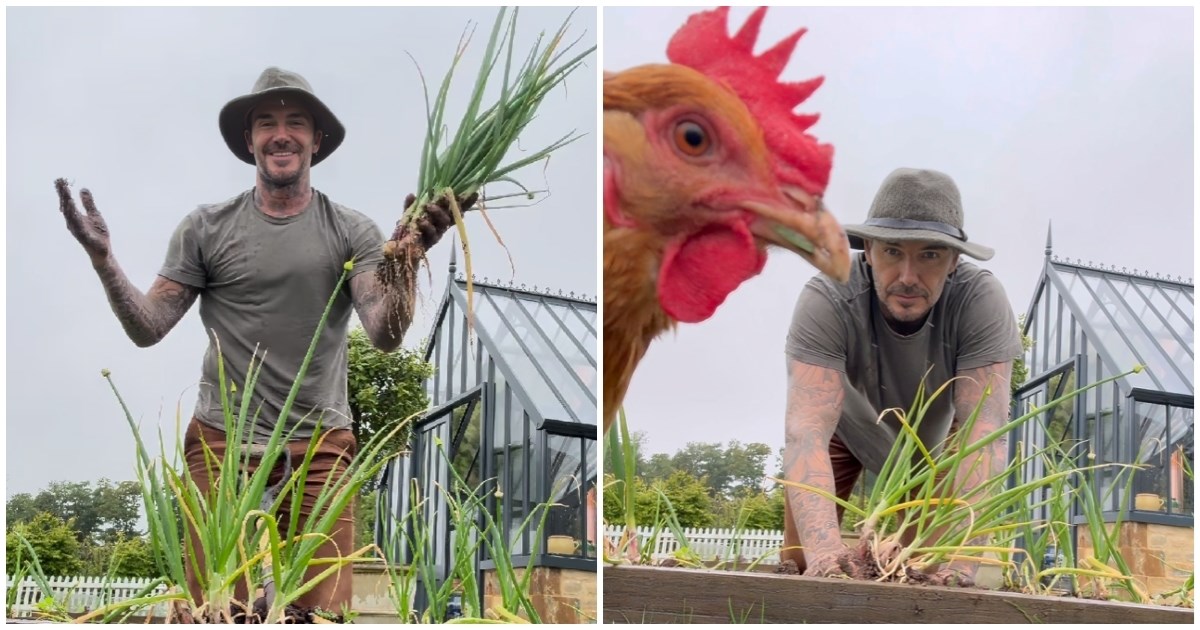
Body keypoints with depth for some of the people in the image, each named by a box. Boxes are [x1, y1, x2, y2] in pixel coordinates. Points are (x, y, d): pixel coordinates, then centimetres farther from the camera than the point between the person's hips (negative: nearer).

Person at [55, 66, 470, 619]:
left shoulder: (352, 231, 6)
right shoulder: (206, 229, 7)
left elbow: (386, 335, -5)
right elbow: (148, 328, 4)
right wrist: (103, 259, -12)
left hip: (321, 447, 0)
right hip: (222, 442, 0)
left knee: (323, 610, -6)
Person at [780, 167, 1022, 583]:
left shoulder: (981, 300, -36)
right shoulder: (826, 300, -39)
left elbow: (985, 428, -43)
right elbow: (806, 428, -49)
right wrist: (824, 546, -65)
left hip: (934, 434, 1)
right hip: (844, 427, -1)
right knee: (803, 564, -5)